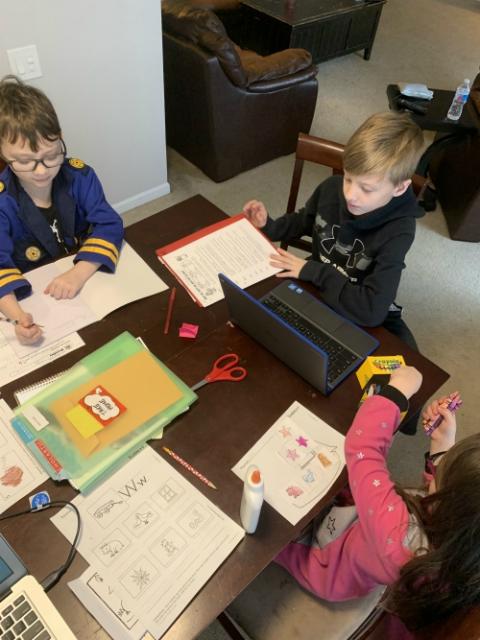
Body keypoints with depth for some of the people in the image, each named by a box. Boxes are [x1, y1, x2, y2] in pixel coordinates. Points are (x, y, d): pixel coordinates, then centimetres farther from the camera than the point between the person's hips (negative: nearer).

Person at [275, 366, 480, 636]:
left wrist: (398, 391, -25)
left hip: (324, 562, -5)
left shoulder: (398, 538, -46)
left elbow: (362, 447, -38)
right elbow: (442, 502, -3)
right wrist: (443, 446, -15)